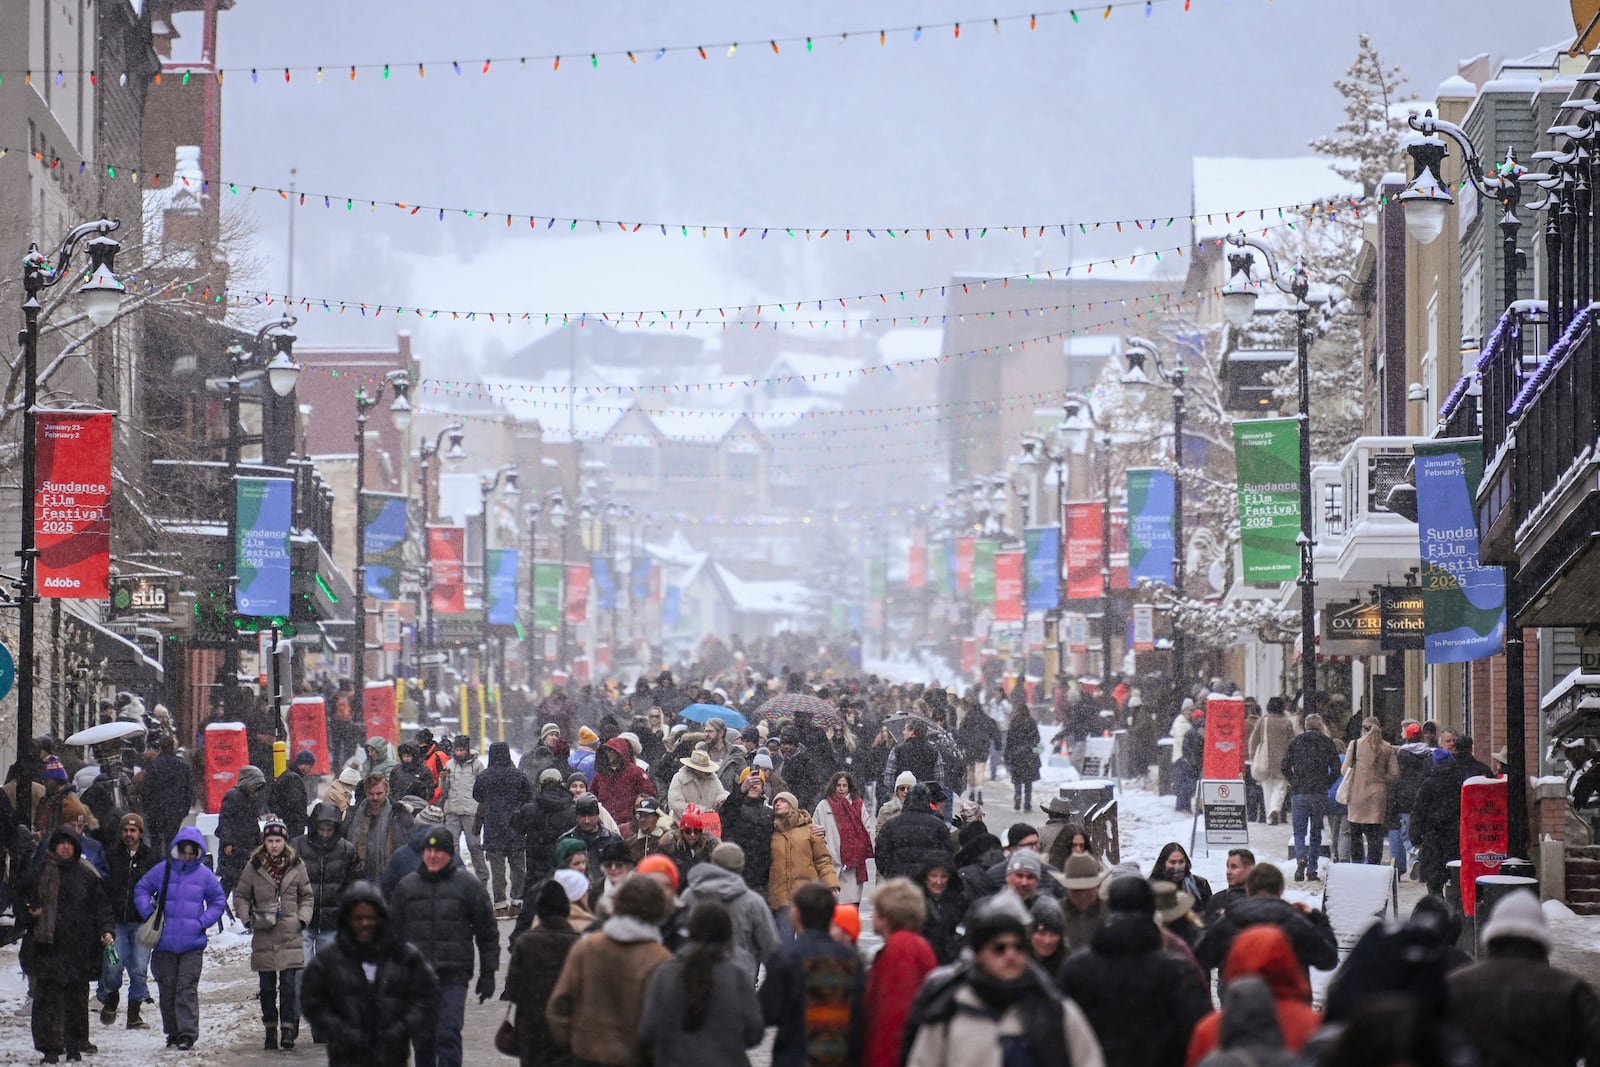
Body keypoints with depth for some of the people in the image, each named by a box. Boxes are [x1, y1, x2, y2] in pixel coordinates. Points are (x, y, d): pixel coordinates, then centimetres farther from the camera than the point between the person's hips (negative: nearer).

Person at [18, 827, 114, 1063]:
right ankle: (50, 1046, -2)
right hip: (48, 944, -1)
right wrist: (30, 910, -6)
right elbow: (21, 895, 14)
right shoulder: (39, 872, 5)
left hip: (79, 946, 1)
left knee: (77, 996, 4)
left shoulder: (86, 875, 9)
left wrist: (106, 930, -3)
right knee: (48, 996, -5)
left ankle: (75, 1044, 13)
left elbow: (101, 905, 10)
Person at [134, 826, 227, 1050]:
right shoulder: (162, 871, 3)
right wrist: (149, 914, -3)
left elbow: (219, 900, 12)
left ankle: (187, 1033, -10)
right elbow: (141, 890, 13)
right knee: (167, 988, 8)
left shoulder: (204, 875, 2)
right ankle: (172, 1032, 19)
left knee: (187, 989, -9)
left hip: (192, 944, -2)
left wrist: (203, 922, -2)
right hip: (164, 943, 2)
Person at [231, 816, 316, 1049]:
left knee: (289, 984, -9)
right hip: (263, 937, 1)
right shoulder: (254, 867, 4)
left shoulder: (296, 866, 5)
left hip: (290, 936, -1)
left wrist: (303, 918, -1)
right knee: (267, 986, 6)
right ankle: (270, 1030, 14)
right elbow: (240, 895, 12)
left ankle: (288, 1029, -6)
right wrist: (248, 918, -2)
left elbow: (307, 897, 14)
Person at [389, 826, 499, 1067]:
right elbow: (393, 932, 15)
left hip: (453, 976, -3)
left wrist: (488, 974, 3)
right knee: (421, 1038, 9)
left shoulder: (468, 885, 3)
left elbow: (487, 932, 6)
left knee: (448, 1035, -12)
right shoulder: (407, 886, 10)